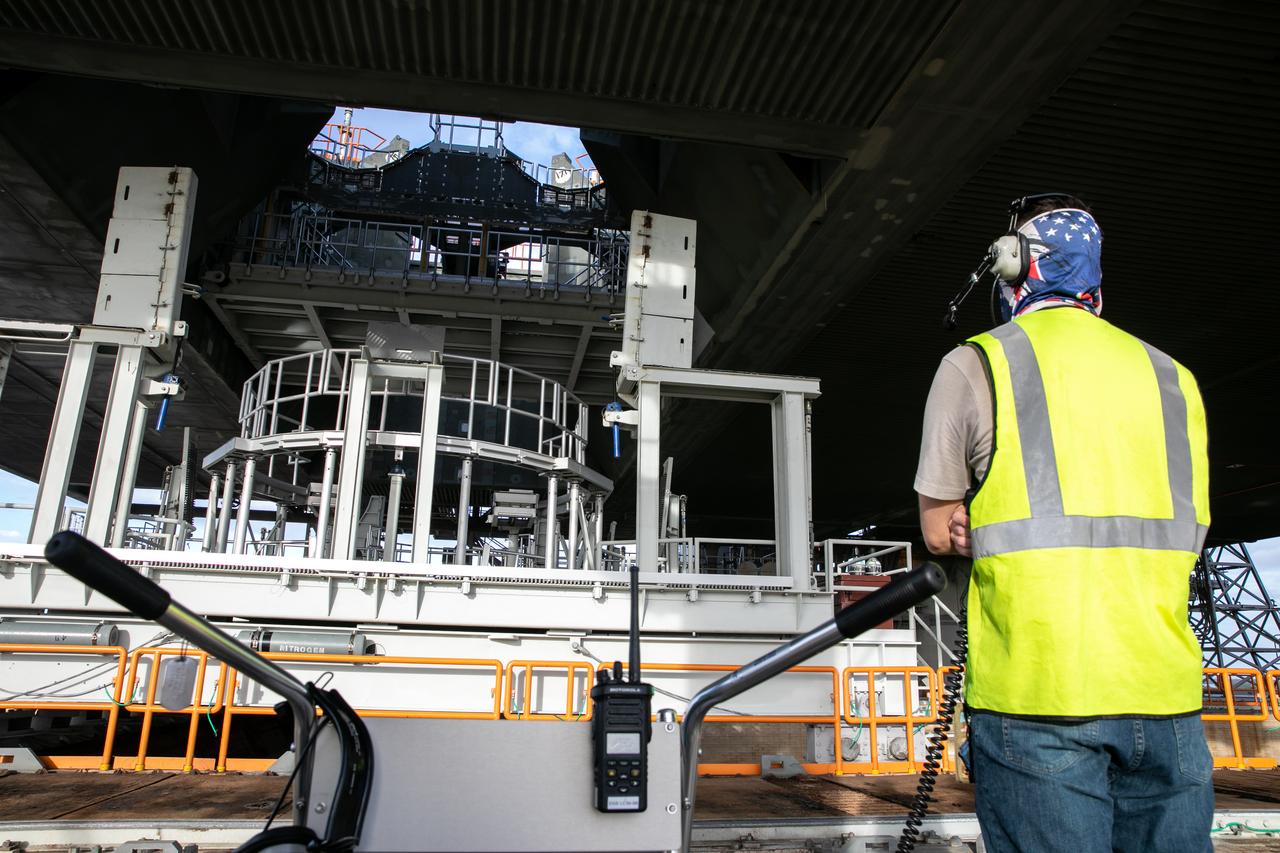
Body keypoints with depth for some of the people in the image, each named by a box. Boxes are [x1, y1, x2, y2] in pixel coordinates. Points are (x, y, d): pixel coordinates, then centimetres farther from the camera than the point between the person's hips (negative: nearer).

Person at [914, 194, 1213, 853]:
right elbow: (1187, 537, 16)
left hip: (1037, 702, -4)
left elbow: (938, 532, 1)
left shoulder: (974, 365, -2)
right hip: (1166, 698, 5)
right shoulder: (1172, 377, 12)